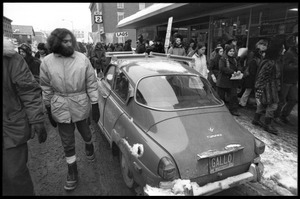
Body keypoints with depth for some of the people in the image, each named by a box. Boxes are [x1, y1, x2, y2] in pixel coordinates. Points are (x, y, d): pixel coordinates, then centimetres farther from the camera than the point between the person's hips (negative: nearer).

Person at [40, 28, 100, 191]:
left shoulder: (83, 59, -8)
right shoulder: (47, 62, -4)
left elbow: (91, 83, -5)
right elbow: (46, 88, 3)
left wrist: (95, 105, -6)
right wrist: (49, 109, 7)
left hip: (81, 105, -1)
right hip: (60, 107, 1)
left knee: (85, 131, 20)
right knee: (67, 142, 10)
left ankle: (89, 146, 56)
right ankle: (72, 172, 30)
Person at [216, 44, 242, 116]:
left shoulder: (234, 59, 12)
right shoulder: (222, 59, -9)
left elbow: (239, 66, 14)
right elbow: (222, 68, -21)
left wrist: (239, 71, -10)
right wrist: (232, 72, -25)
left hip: (232, 81, 6)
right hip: (223, 81, -5)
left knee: (234, 95, 3)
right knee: (220, 96, 5)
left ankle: (233, 110, 13)